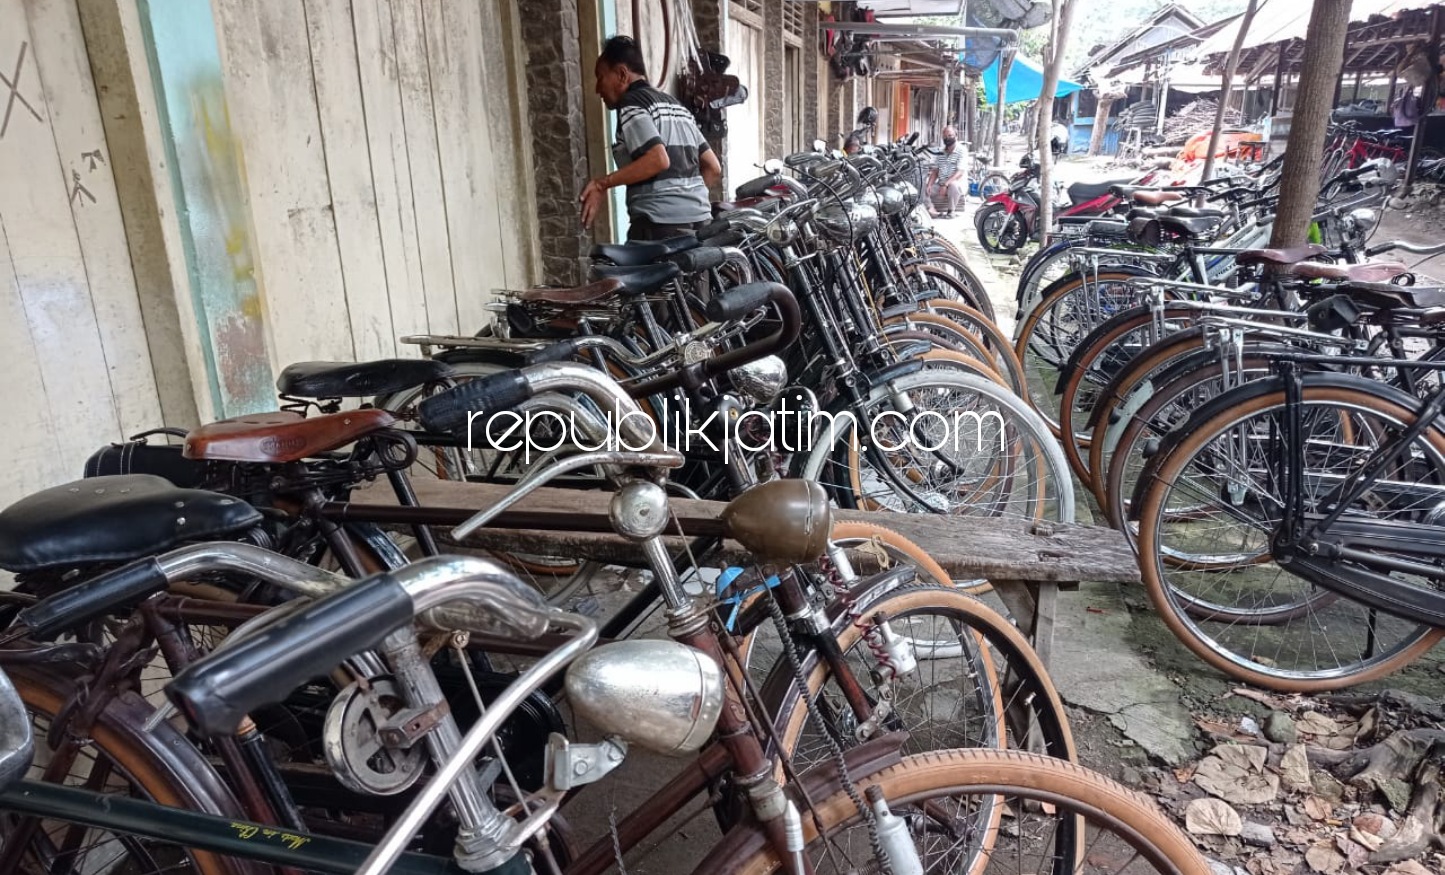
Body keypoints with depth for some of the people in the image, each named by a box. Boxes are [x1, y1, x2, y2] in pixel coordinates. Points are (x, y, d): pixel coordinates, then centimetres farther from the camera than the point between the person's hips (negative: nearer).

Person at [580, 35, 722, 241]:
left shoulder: (631, 104, -2)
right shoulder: (675, 104, 23)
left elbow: (658, 159, -19)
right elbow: (714, 169, 19)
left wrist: (603, 183, -13)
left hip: (660, 224, -9)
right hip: (699, 220, 9)